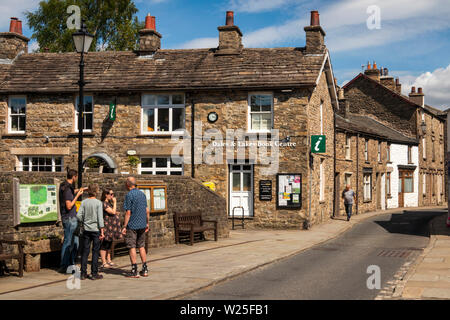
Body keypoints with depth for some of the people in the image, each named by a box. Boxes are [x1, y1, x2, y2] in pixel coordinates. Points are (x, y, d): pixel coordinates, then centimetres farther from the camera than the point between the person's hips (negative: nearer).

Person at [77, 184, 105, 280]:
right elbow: (100, 218, -11)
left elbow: (79, 216, -4)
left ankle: (83, 273, 10)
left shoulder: (84, 202, 0)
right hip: (96, 229, -3)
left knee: (85, 251, 8)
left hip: (86, 230, 3)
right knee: (95, 251, 3)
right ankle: (94, 274, 5)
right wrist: (102, 231, -9)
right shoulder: (98, 203, -8)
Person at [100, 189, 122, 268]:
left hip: (112, 227, 10)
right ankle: (103, 262, -5)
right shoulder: (104, 203, -12)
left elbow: (116, 213, 27)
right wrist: (115, 202, -11)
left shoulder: (110, 203, 17)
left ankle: (108, 260, 20)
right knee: (104, 244, -6)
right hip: (107, 226, -10)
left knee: (109, 244, 14)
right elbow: (113, 212, -18)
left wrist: (116, 212, 7)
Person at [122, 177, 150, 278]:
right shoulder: (142, 194, 10)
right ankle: (145, 269, 12)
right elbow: (147, 211, 12)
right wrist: (147, 223, 21)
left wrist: (124, 226, -10)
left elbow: (128, 213, -15)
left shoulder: (129, 195, -11)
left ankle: (134, 271, -2)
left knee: (132, 247, -1)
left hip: (132, 225, -6)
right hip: (142, 224, 7)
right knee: (141, 246, 13)